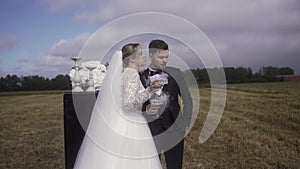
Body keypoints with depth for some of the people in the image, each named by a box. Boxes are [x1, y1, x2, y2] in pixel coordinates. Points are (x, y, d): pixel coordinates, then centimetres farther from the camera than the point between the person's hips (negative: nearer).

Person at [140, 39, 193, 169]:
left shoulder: (175, 74, 0)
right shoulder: (140, 77, -1)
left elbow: (187, 100, 7)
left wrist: (185, 123, 0)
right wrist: (146, 109, -17)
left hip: (174, 131, 0)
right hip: (151, 133, 0)